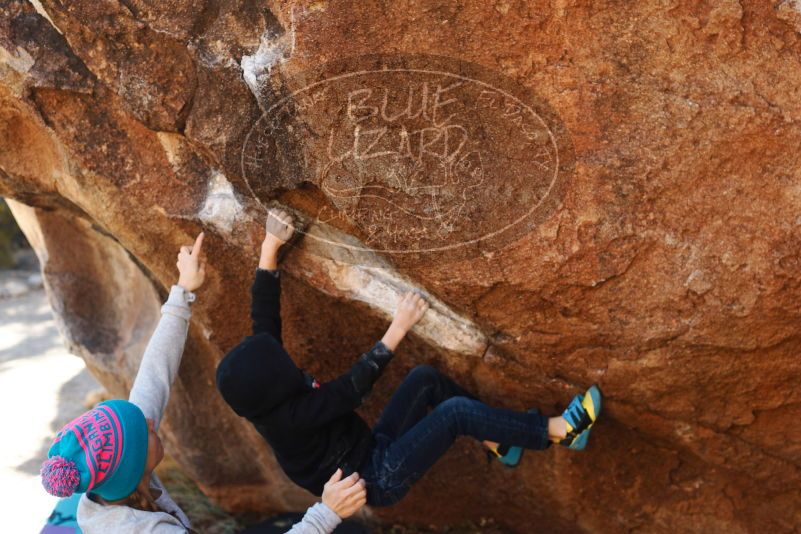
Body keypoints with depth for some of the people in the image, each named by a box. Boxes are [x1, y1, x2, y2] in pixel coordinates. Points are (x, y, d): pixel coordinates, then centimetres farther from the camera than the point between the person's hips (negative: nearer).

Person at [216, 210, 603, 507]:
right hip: (378, 480, -9)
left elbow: (264, 316, -3)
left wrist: (271, 245, -2)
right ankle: (558, 431, -11)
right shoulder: (291, 416, -29)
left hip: (373, 452, 9)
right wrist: (398, 329, -26)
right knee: (457, 410, -23)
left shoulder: (264, 398, -4)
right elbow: (353, 388, -29)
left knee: (425, 378, 0)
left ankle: (496, 440, 7)